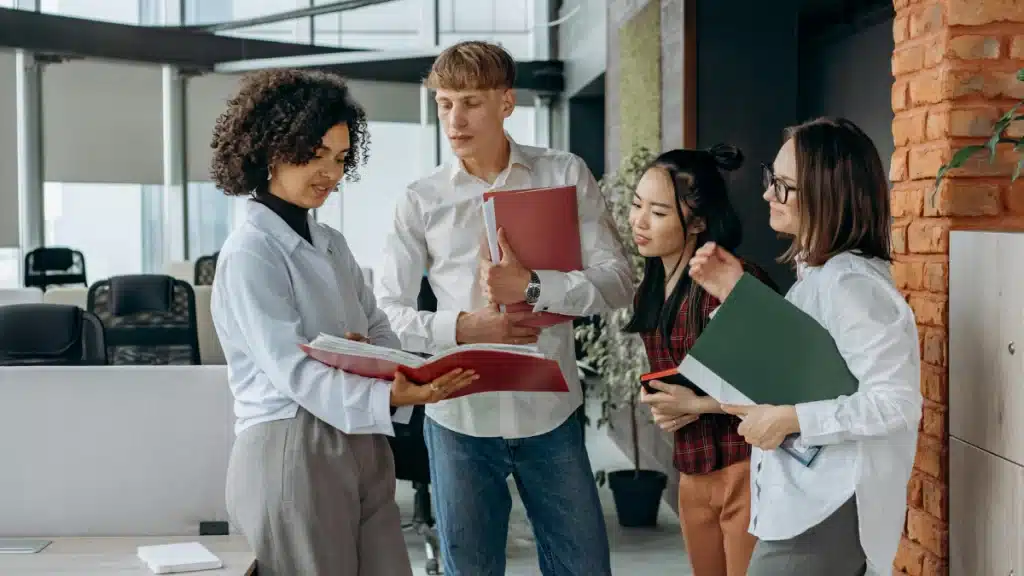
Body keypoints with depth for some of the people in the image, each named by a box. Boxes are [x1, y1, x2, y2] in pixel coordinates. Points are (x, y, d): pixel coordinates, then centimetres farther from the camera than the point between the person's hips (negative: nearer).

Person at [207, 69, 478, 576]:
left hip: (363, 450, 7)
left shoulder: (332, 244, 15)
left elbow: (382, 334, 12)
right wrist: (386, 396, -36)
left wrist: (378, 358, -13)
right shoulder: (250, 253, -11)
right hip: (290, 454, -7)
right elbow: (293, 369, -21)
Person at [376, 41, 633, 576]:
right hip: (459, 416, 0)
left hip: (551, 412, 0)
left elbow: (617, 281, -6)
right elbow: (386, 310, 0)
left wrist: (532, 287, -21)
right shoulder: (420, 200, 0)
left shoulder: (565, 176, -1)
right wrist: (461, 326, -17)